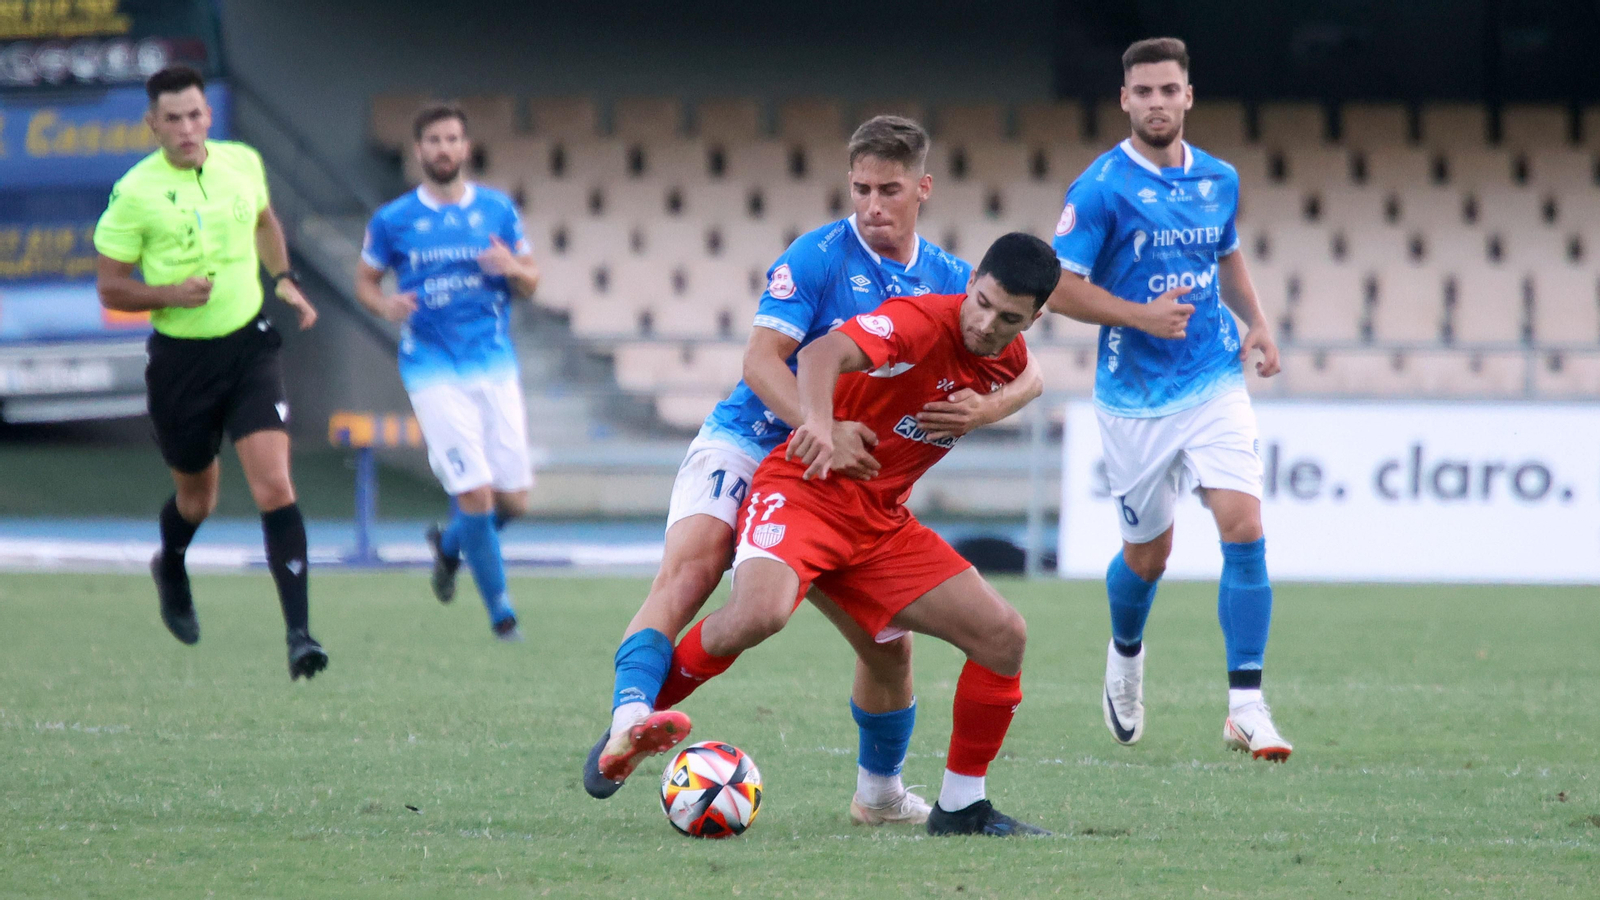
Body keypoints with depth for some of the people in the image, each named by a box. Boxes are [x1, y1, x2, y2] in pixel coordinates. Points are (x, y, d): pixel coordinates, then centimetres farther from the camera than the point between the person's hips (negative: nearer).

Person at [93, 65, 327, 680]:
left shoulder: (242, 163, 1)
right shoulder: (134, 193, -12)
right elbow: (110, 288, -7)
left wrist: (284, 280, 13)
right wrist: (170, 293, -23)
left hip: (249, 346, 2)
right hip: (181, 358, -2)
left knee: (274, 485, -13)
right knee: (197, 496, 14)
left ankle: (299, 633, -15)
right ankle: (171, 570, 51)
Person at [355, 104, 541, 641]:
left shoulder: (498, 210, 7)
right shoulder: (392, 221, 1)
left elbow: (531, 283, 12)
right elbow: (365, 280, 11)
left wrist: (513, 269, -12)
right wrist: (385, 305, -11)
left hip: (495, 367, 3)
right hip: (434, 370, -3)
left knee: (513, 500, 2)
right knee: (475, 492, -13)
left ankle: (450, 544, 34)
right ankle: (500, 611, 2)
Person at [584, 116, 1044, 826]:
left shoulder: (950, 281, 5)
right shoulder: (818, 257, -11)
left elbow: (1025, 374, 6)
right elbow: (762, 360, -20)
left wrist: (984, 409, -18)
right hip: (746, 447, -5)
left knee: (888, 641, 4)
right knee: (688, 571, -32)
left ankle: (879, 793, 29)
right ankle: (627, 727, -51)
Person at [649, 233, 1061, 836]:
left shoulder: (1011, 361, 4)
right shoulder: (922, 323, -20)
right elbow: (824, 354, -39)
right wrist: (818, 419, -57)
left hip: (881, 523, 7)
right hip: (805, 491, -7)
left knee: (1004, 636, -2)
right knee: (760, 613, -34)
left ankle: (960, 806, 10)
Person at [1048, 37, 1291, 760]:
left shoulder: (1219, 180, 6)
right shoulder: (1101, 189, -10)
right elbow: (1059, 288, -11)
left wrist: (1256, 321, 8)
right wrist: (1140, 315, -22)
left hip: (1216, 383, 3)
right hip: (1135, 397, -3)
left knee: (1243, 528, -15)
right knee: (1148, 553, 9)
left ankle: (1246, 707, -14)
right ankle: (1125, 654, 44)